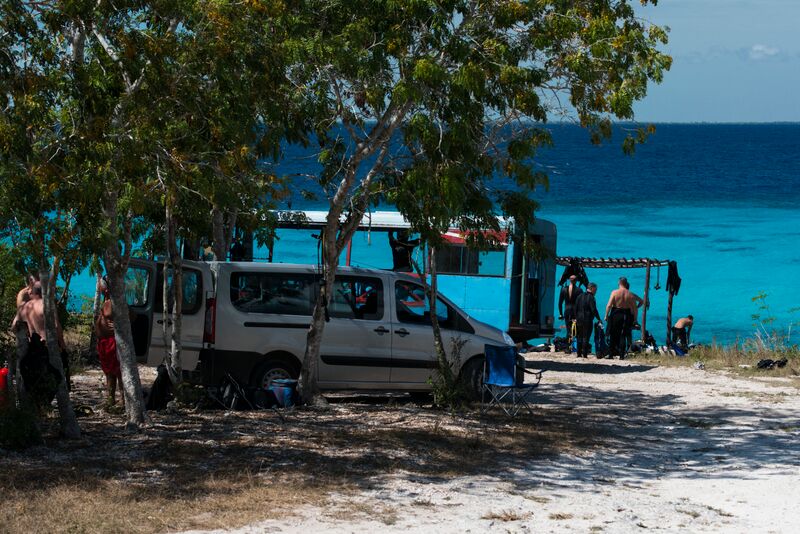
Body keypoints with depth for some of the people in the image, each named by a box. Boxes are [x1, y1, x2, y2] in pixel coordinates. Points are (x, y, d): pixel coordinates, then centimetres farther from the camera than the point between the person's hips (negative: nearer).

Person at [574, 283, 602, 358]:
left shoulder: (580, 296, 9)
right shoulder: (591, 297, -11)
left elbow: (575, 308, 11)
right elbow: (593, 310, -16)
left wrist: (576, 317, 17)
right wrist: (599, 319, -10)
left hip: (579, 320, 6)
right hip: (588, 320, -6)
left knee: (580, 337, 13)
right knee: (586, 337, -3)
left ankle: (579, 354, 14)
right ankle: (584, 354, -5)